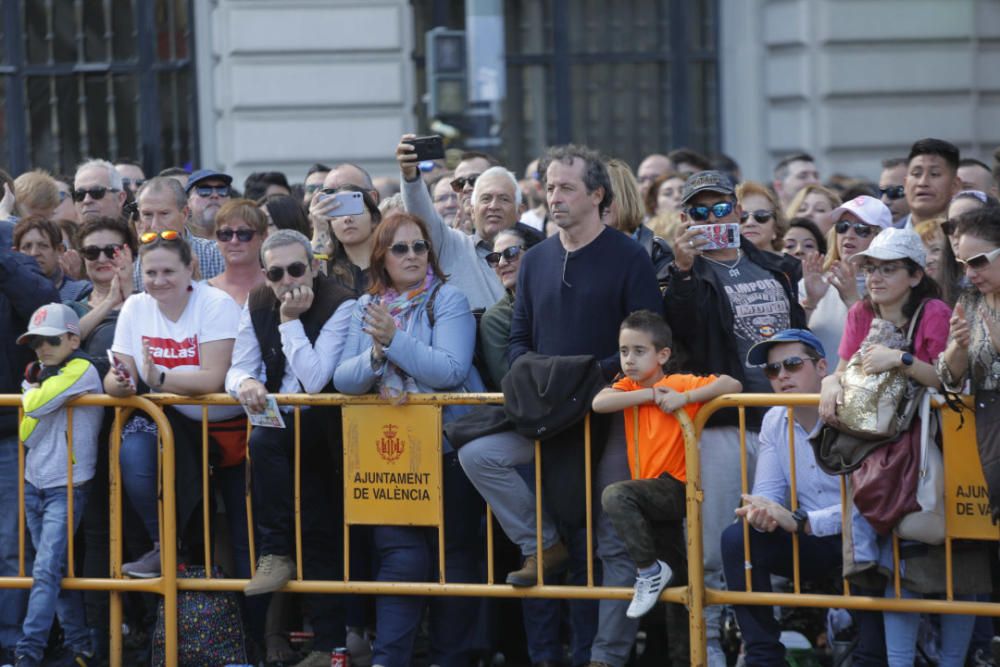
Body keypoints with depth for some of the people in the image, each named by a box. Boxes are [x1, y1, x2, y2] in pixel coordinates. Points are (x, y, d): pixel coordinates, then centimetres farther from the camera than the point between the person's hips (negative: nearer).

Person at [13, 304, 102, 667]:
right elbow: (26, 432, 12)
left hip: (67, 489, -8)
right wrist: (33, 385, 0)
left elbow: (37, 404, -23)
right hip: (35, 486, 8)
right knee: (57, 570, 9)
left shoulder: (81, 370, -11)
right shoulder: (43, 375, 13)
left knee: (46, 569, -14)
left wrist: (32, 392, -2)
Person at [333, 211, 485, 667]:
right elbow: (342, 378, 0)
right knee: (402, 554, -7)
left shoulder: (447, 301, -4)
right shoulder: (365, 309, 9)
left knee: (454, 554, 5)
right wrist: (375, 357, -19)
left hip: (449, 446, -2)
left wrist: (393, 339, -23)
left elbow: (450, 369, -18)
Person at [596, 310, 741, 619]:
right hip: (651, 494, 8)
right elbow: (599, 403, -16)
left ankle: (650, 571, -17)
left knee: (615, 495, -28)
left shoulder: (678, 383, -8)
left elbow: (732, 385, -21)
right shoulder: (630, 387, 7)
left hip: (676, 489, -8)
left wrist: (684, 397, -26)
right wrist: (651, 395, -16)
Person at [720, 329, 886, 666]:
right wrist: (760, 512, -23)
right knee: (736, 539, -16)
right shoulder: (774, 422, 4)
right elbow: (767, 491, 3)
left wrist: (799, 522, -31)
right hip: (814, 548, 6)